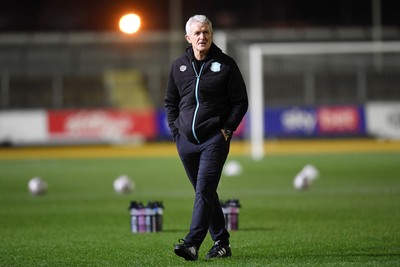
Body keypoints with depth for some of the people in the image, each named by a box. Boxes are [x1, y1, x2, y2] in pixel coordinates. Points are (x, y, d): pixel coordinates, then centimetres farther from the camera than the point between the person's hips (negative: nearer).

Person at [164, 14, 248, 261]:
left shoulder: (225, 64, -1)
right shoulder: (178, 66, 9)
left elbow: (240, 101, 1)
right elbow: (170, 102, 19)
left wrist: (226, 130, -8)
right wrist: (176, 131, 7)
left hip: (215, 139, -5)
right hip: (186, 140, 5)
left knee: (204, 189, -16)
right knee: (205, 193, 10)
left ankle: (192, 243, -24)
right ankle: (221, 243, 19)